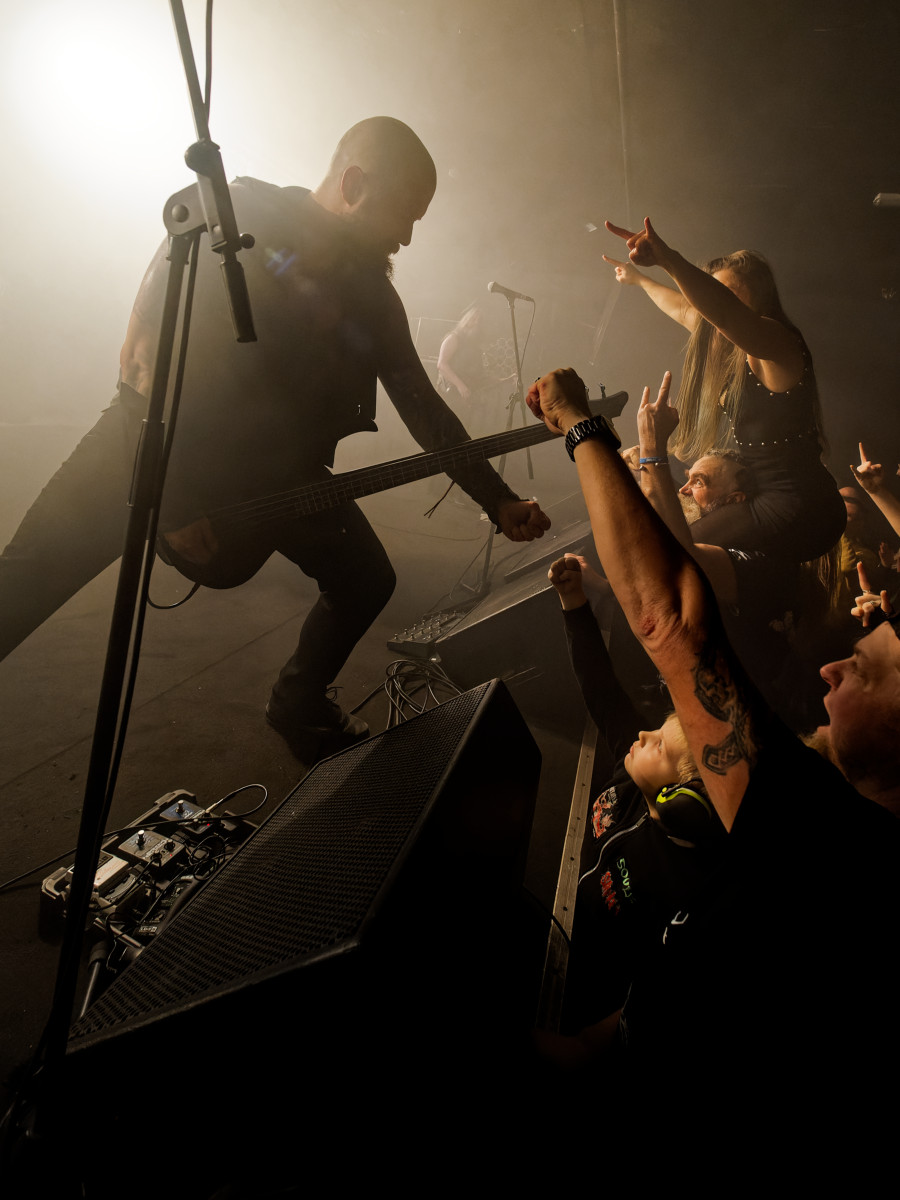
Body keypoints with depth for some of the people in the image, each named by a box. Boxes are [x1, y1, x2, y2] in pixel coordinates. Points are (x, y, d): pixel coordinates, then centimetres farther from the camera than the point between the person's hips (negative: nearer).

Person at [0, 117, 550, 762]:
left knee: (367, 581, 0)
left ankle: (299, 704, 24)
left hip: (276, 466, 4)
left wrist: (497, 501, -3)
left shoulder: (373, 296, -2)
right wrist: (173, 503, -21)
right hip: (154, 450, -4)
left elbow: (422, 406, 1)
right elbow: (145, 365, -20)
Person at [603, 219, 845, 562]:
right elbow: (684, 311, 30)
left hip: (795, 511, -10)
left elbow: (725, 311, -39)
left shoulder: (776, 343, -15)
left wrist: (668, 258, -51)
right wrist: (639, 280, 45)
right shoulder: (737, 351, 13)